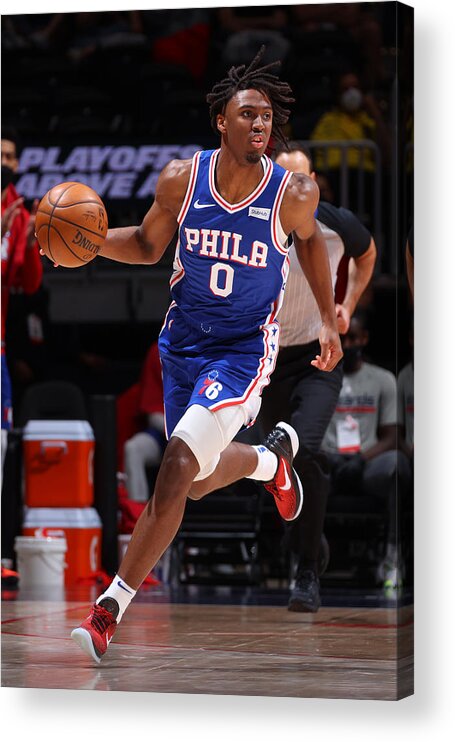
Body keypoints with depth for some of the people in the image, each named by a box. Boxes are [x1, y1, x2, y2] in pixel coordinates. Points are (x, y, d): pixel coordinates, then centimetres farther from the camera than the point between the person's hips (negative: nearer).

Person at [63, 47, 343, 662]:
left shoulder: (294, 194, -14)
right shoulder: (181, 180, -10)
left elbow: (310, 240, 9)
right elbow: (148, 245, 7)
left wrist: (327, 320, 11)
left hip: (245, 348, -4)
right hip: (183, 340, 4)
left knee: (179, 462, -21)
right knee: (200, 481, 16)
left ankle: (110, 609, -15)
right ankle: (272, 457, 52)